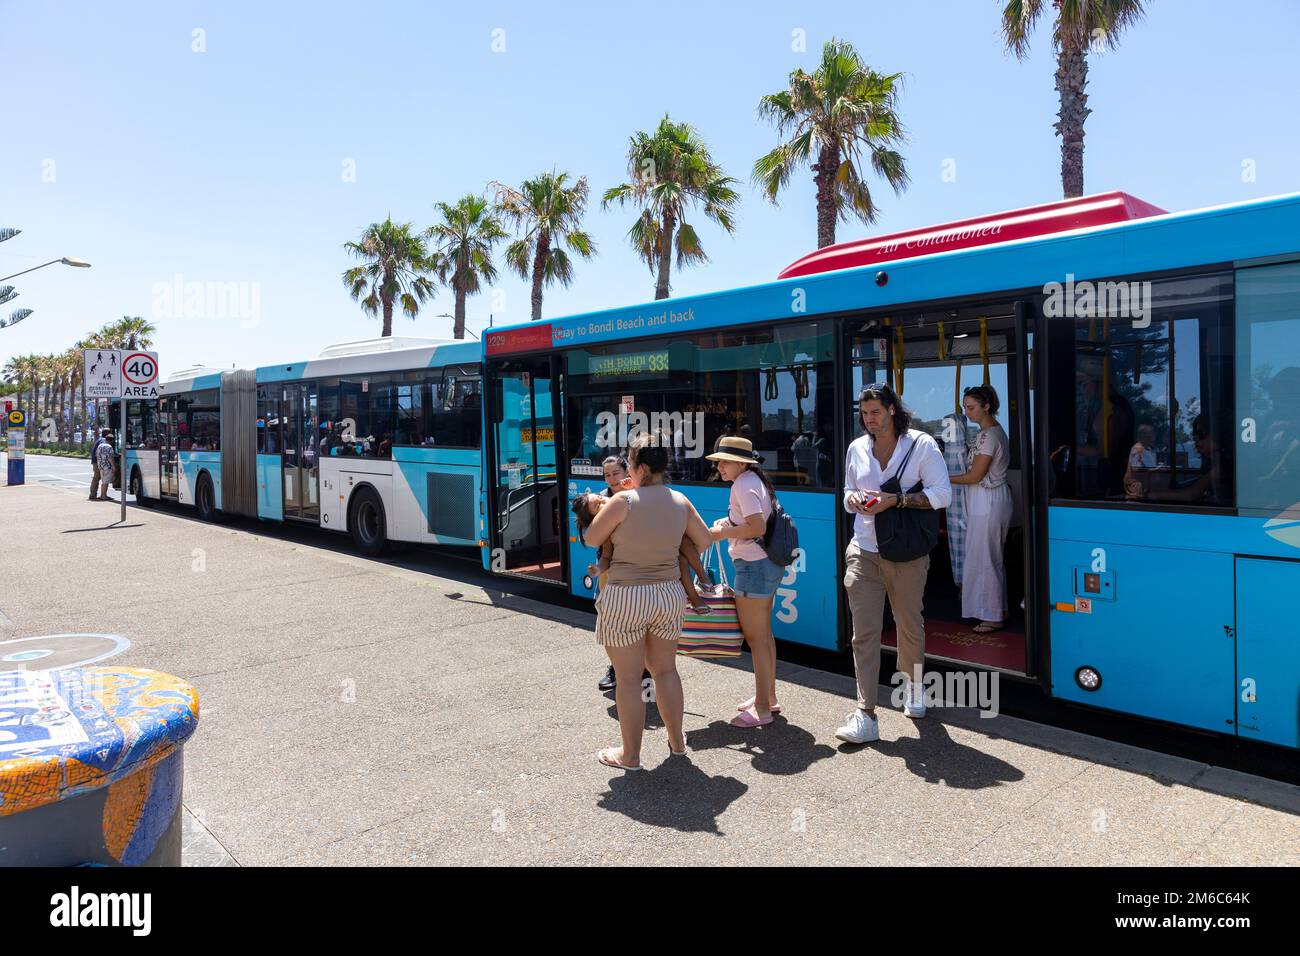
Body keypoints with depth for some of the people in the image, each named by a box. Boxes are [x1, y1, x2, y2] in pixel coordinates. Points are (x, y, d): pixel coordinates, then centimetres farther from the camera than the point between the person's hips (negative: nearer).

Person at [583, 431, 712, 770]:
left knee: (628, 678, 6)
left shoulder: (623, 501, -17)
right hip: (669, 594, 6)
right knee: (665, 670, 20)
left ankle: (630, 755, 18)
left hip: (624, 599, -5)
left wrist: (605, 511, 11)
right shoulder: (680, 501, -1)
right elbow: (704, 541, 10)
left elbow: (592, 539, -5)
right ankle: (677, 742, 33)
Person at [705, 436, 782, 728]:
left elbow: (758, 527, -25)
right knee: (764, 633, 18)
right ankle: (768, 697, 30)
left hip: (754, 566, -11)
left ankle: (762, 709, 4)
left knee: (755, 638, -4)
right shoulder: (754, 480, 14)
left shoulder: (743, 485, -16)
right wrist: (729, 523, 12)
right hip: (767, 564, 11)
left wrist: (722, 533, -16)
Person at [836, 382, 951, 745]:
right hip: (863, 552, 3)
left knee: (910, 625, 14)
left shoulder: (921, 444, -4)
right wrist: (853, 499, -4)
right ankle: (865, 714, -3)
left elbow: (942, 494, -9)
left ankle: (913, 688, 40)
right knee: (864, 632, -4)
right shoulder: (857, 448, 10)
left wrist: (895, 500, -19)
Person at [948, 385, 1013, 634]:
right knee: (993, 559, 16)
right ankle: (999, 610, 24)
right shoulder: (995, 431, 13)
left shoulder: (988, 435, -18)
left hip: (988, 502, -10)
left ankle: (993, 616, 5)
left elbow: (975, 476, -18)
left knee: (983, 559, -2)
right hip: (991, 500, 10)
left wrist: (944, 479, -10)